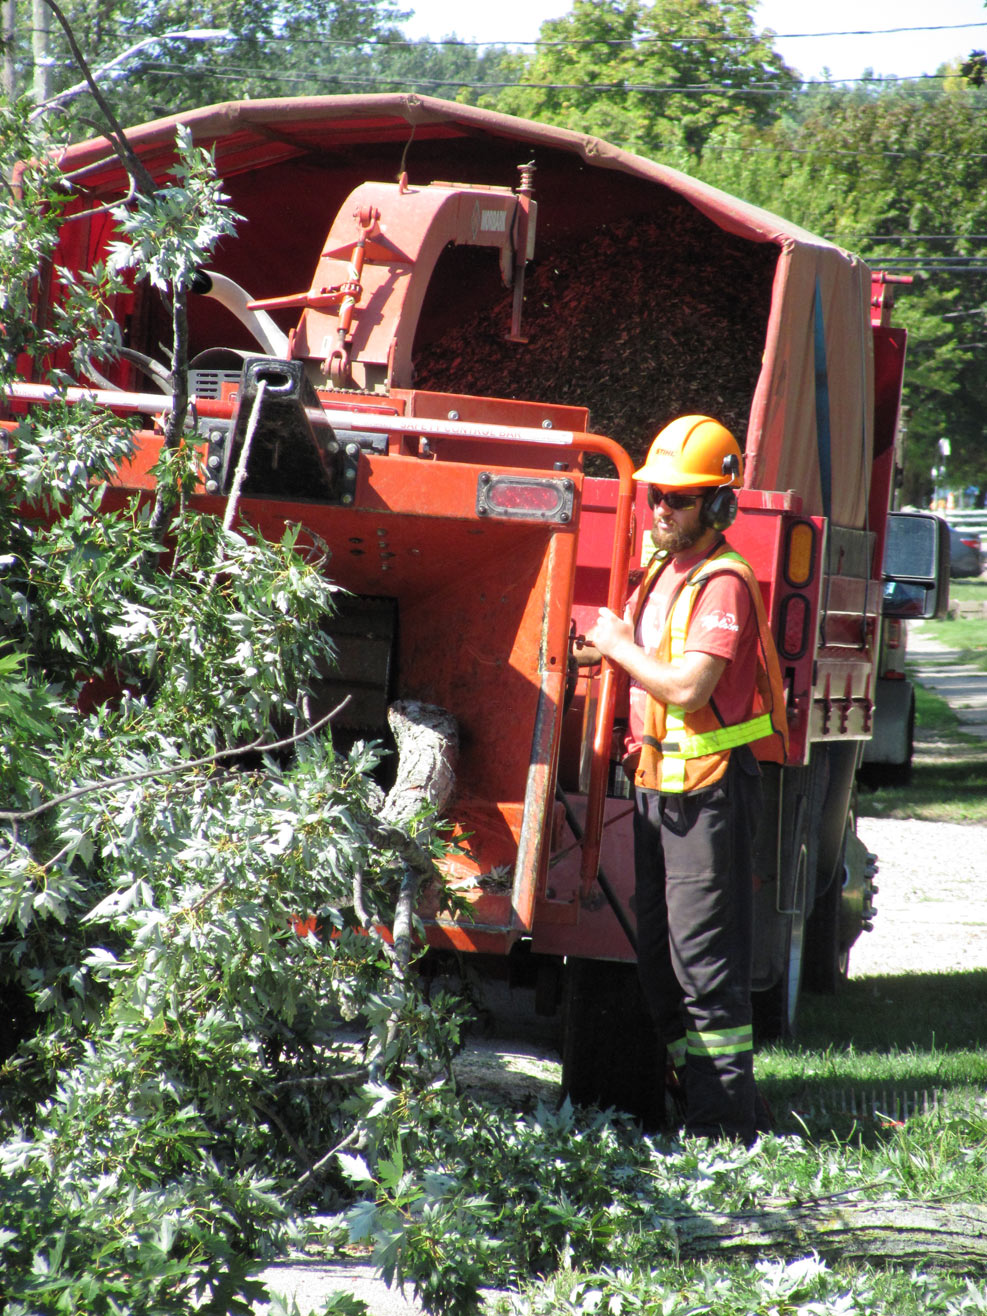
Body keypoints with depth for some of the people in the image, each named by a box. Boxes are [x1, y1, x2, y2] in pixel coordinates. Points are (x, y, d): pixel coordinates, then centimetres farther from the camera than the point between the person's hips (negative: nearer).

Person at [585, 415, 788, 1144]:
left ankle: (724, 1123, -7)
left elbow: (687, 686, -25)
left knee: (705, 959, -10)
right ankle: (691, 1096, 21)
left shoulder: (723, 583, -16)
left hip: (711, 789, -10)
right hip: (658, 783, 10)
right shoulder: (662, 572, 14)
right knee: (661, 955, 13)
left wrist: (617, 646, -13)